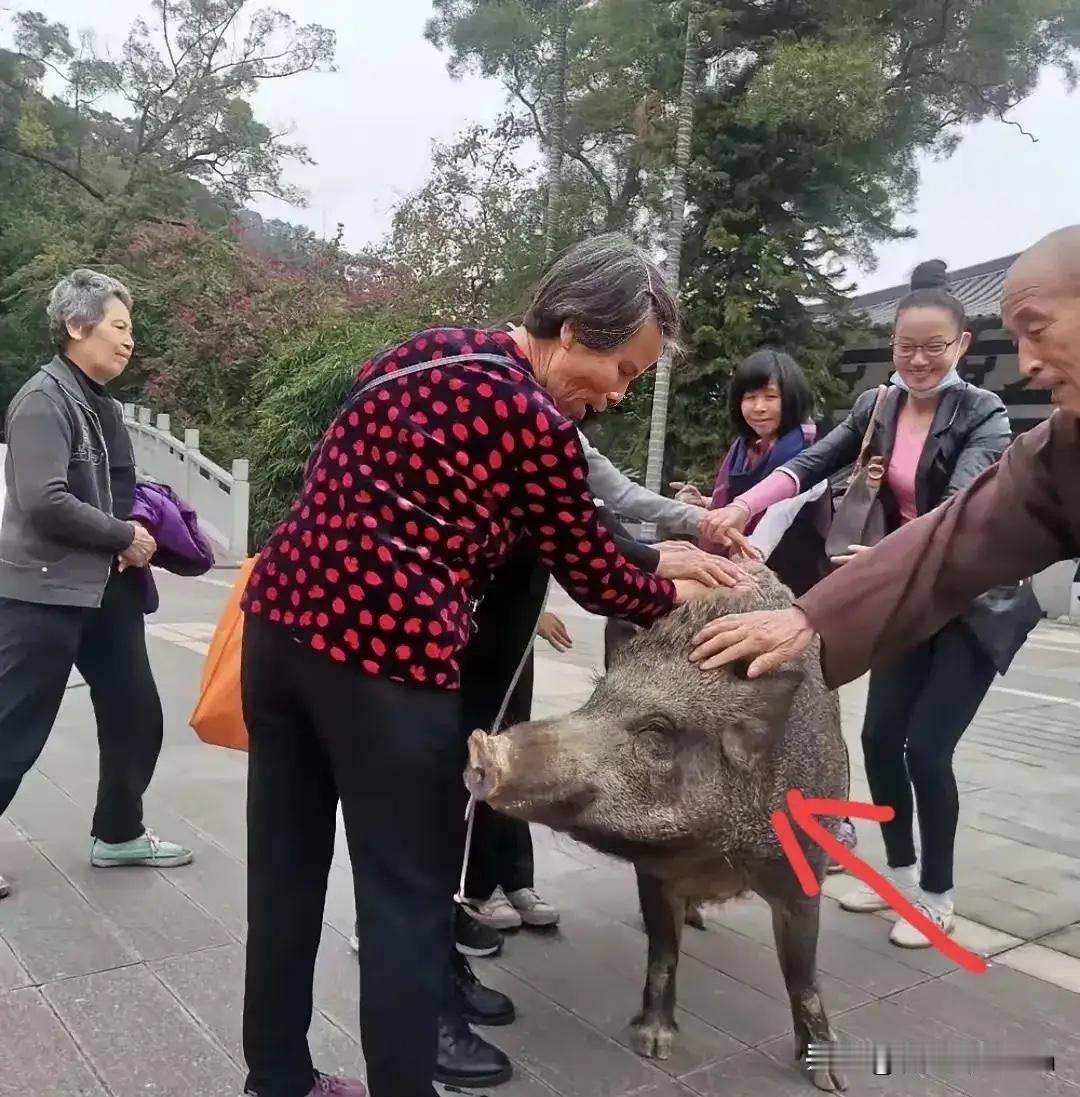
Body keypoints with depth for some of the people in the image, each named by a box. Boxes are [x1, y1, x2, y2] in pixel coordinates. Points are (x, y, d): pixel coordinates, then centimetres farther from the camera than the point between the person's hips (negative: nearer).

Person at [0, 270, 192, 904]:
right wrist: (124, 536, -14)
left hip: (105, 589, 9)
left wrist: (145, 534, 1)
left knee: (137, 717, 14)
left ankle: (119, 834, 31)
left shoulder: (101, 405, 14)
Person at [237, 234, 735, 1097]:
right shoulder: (537, 424, -10)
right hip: (383, 650, -9)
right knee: (408, 896, 5)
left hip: (282, 616, 9)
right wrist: (674, 595, 19)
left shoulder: (430, 348, 14)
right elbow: (592, 573, 1)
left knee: (286, 872, 18)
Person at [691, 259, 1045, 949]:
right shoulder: (877, 408, -1)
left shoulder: (983, 415, -16)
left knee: (927, 747, -6)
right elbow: (812, 463, -14)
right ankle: (900, 871, 28)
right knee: (881, 737, 6)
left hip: (976, 602, -5)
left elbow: (964, 505, -31)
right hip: (910, 599, 5)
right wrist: (740, 508, -32)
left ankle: (937, 894, 16)